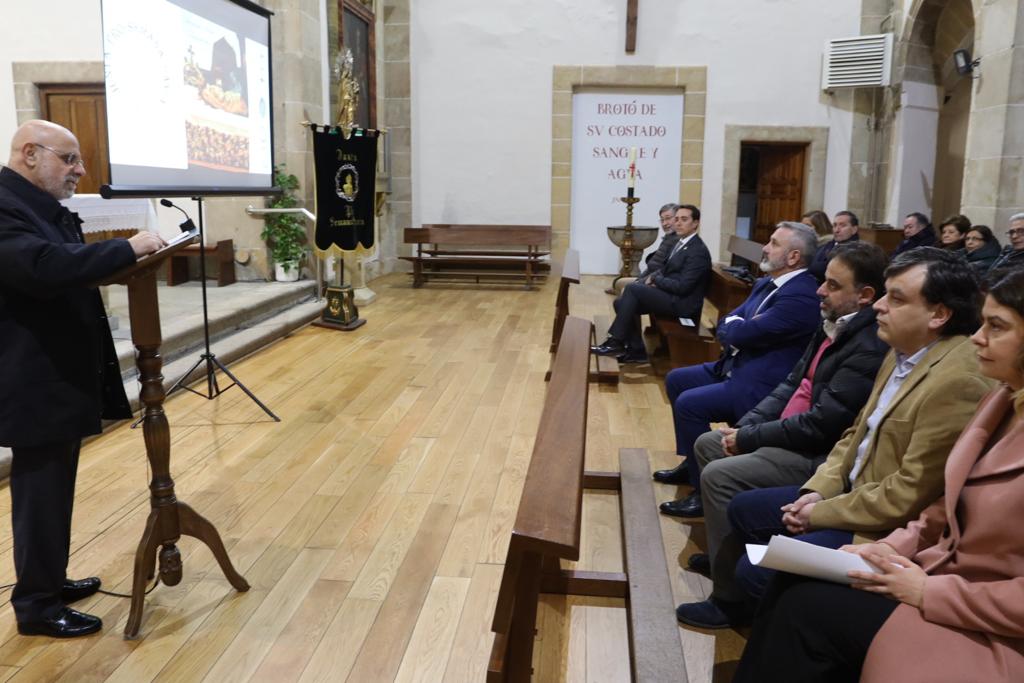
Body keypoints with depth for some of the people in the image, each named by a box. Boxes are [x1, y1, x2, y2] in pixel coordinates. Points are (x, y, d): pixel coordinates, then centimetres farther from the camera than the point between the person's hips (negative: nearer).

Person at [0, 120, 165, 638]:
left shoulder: (46, 208, 14)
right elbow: (46, 268, -36)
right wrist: (128, 248, -29)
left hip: (61, 373, 10)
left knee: (54, 488, 19)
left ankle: (50, 581, 34)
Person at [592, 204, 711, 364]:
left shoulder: (698, 251, -15)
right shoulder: (682, 243, 14)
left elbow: (682, 287, -22)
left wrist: (655, 279, -9)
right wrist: (652, 278, 0)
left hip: (681, 303, -9)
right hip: (670, 294, 10)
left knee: (632, 289, -21)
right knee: (621, 303, -2)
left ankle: (615, 343, -15)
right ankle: (637, 350, 1)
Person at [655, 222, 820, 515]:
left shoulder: (802, 296, -22)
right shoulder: (766, 284, 10)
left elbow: (743, 333, -25)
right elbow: (724, 326, 10)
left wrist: (734, 326, -3)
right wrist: (738, 330, -12)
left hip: (761, 386, -11)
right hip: (737, 367, 11)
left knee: (689, 403, -23)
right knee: (676, 380, 15)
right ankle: (692, 463, 25)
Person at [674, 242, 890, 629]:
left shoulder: (869, 347, -23)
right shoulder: (834, 325, 6)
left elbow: (821, 425, -25)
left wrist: (748, 438, -15)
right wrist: (744, 426, 1)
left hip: (816, 456, -10)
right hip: (789, 432, 11)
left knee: (719, 476, -22)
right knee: (707, 444, 15)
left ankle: (729, 600, -8)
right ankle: (724, 549, 29)